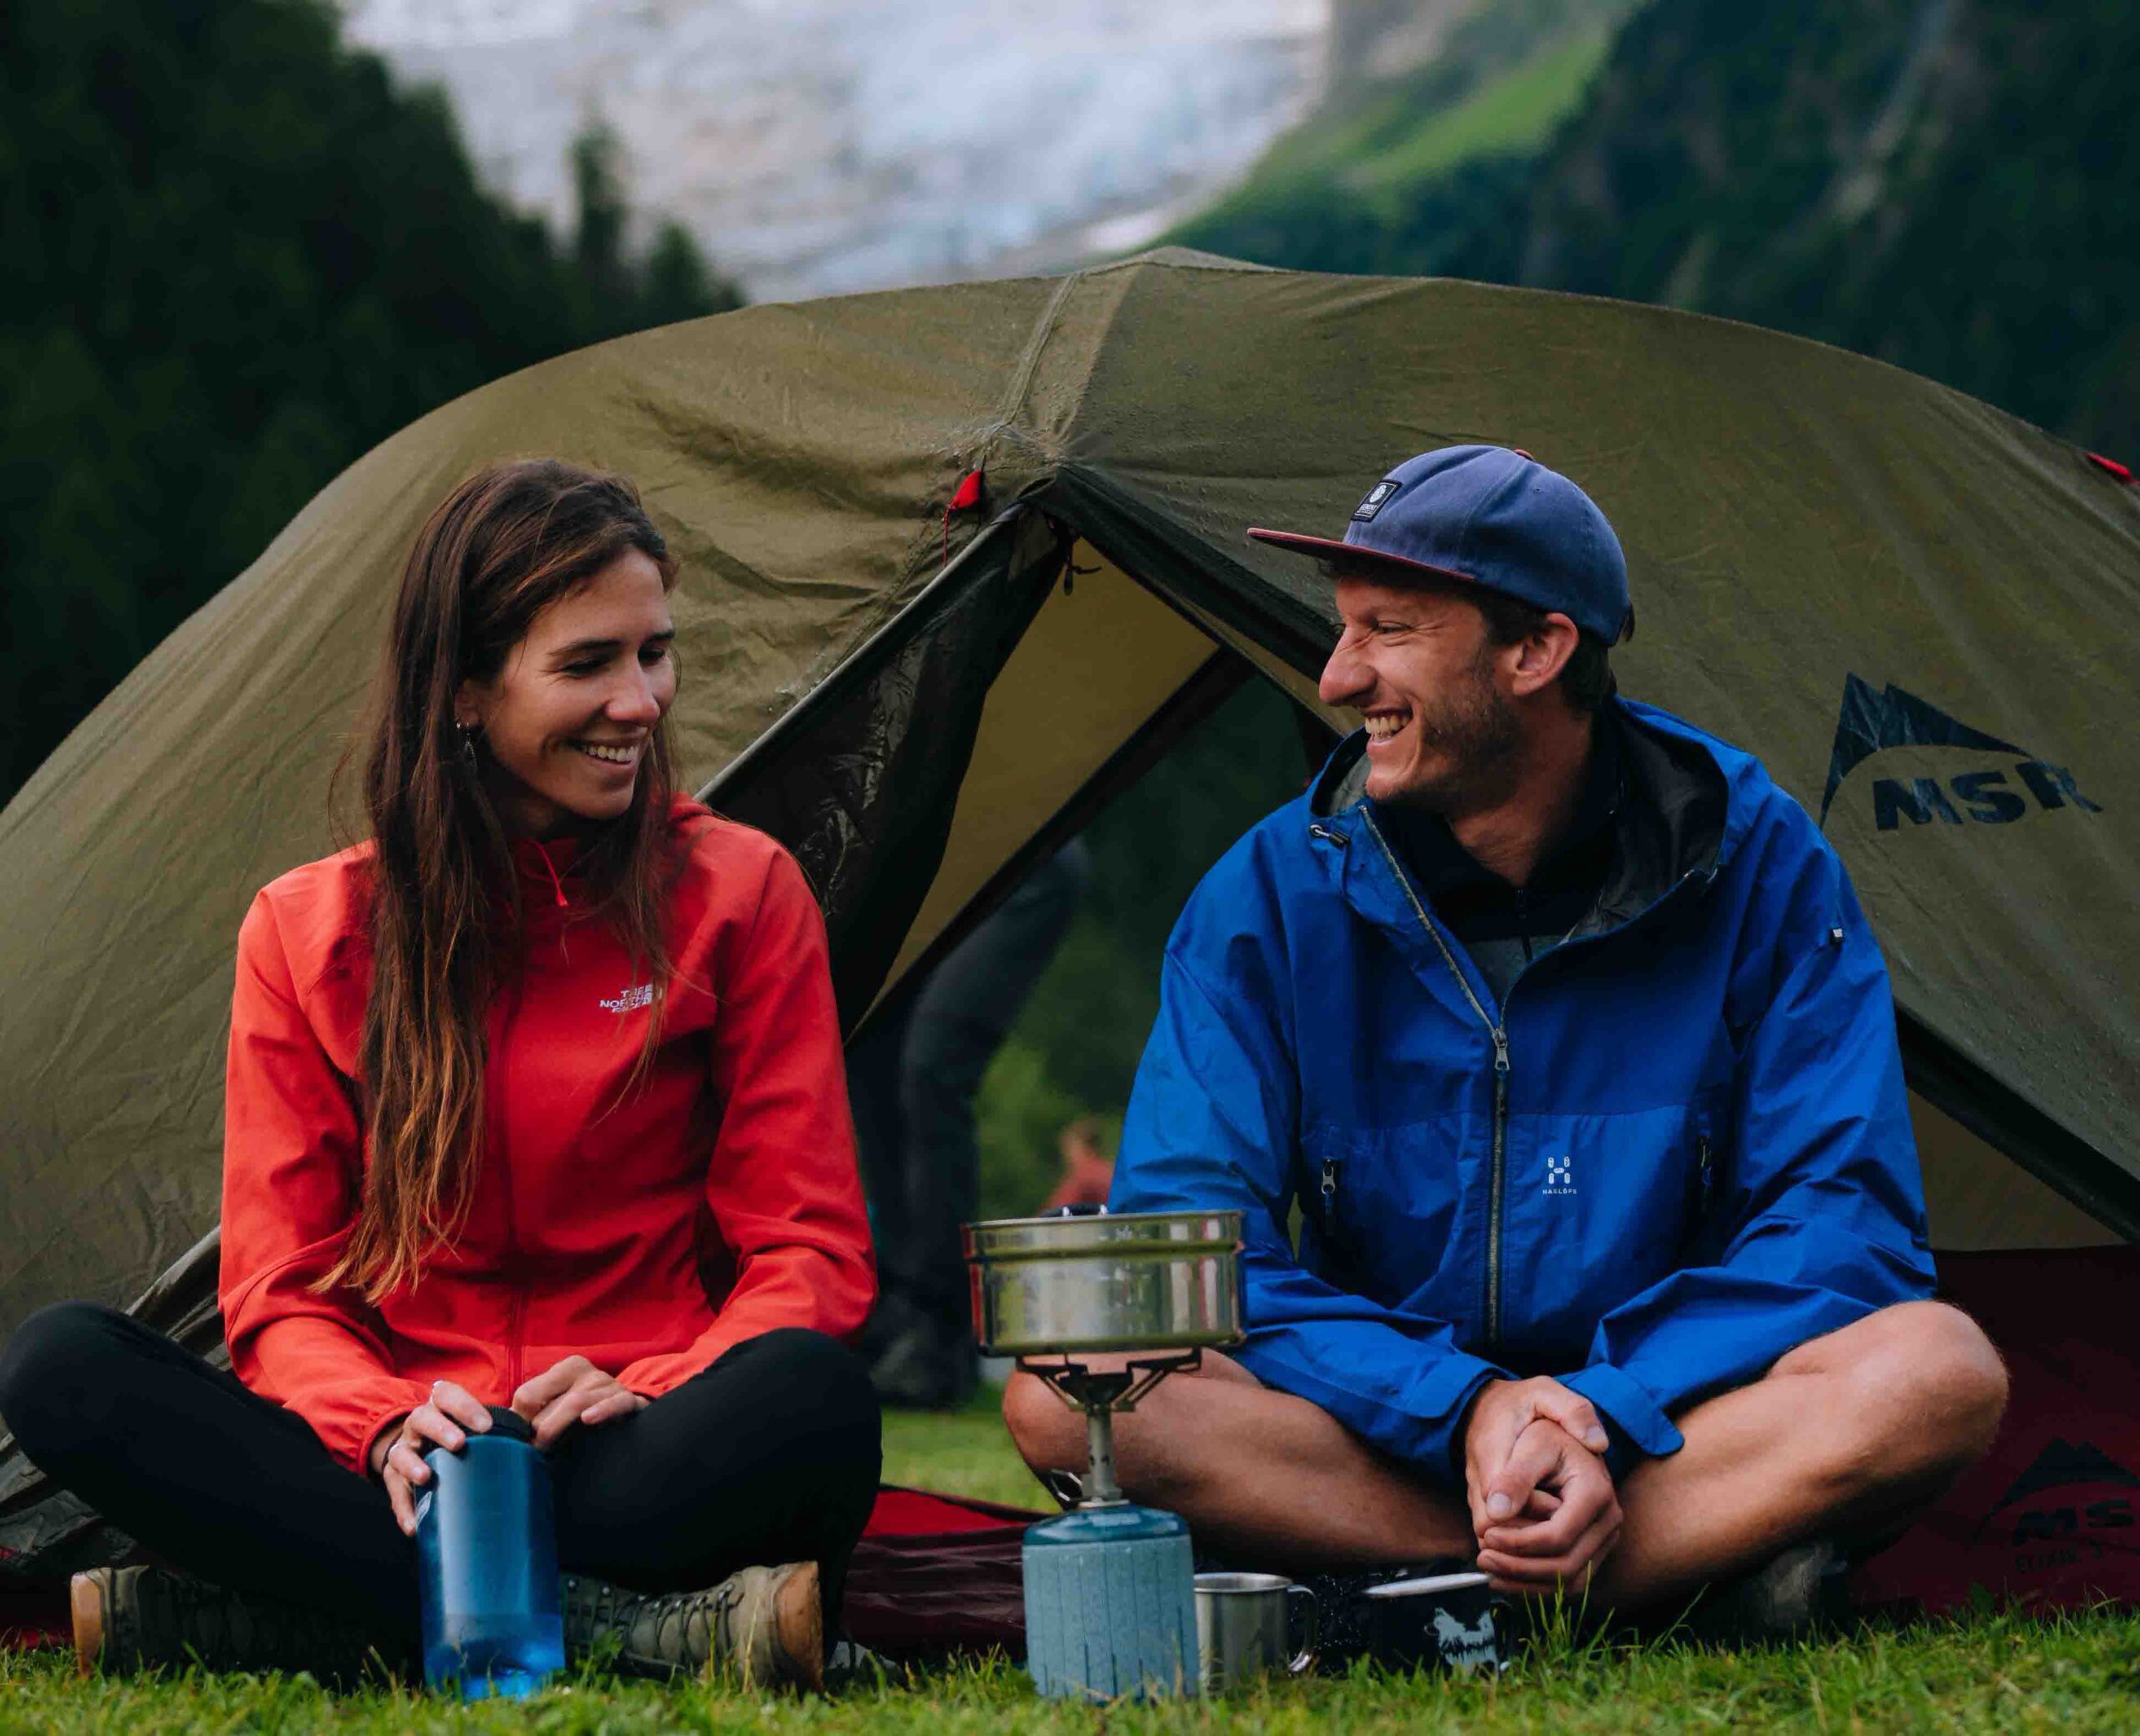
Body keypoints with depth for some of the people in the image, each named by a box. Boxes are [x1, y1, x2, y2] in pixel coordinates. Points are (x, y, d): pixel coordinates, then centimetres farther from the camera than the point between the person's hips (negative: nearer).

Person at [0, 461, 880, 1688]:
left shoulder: (742, 894, 4)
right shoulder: (309, 933, 7)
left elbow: (807, 1253, 2)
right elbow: (282, 1292, 4)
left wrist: (645, 1394, -18)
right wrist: (385, 1422, -19)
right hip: (393, 1479, 1)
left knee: (814, 1399, -37)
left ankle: (195, 1618, -31)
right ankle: (663, 1630, -36)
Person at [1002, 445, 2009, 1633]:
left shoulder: (1756, 864, -4)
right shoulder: (1270, 898, -3)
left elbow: (1843, 1213, -7)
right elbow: (1185, 1235, -8)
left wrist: (1607, 1412, -23)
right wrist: (1464, 1404, -22)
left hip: (1676, 1419, -1)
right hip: (1379, 1431, 1)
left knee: (1939, 1370, -30)